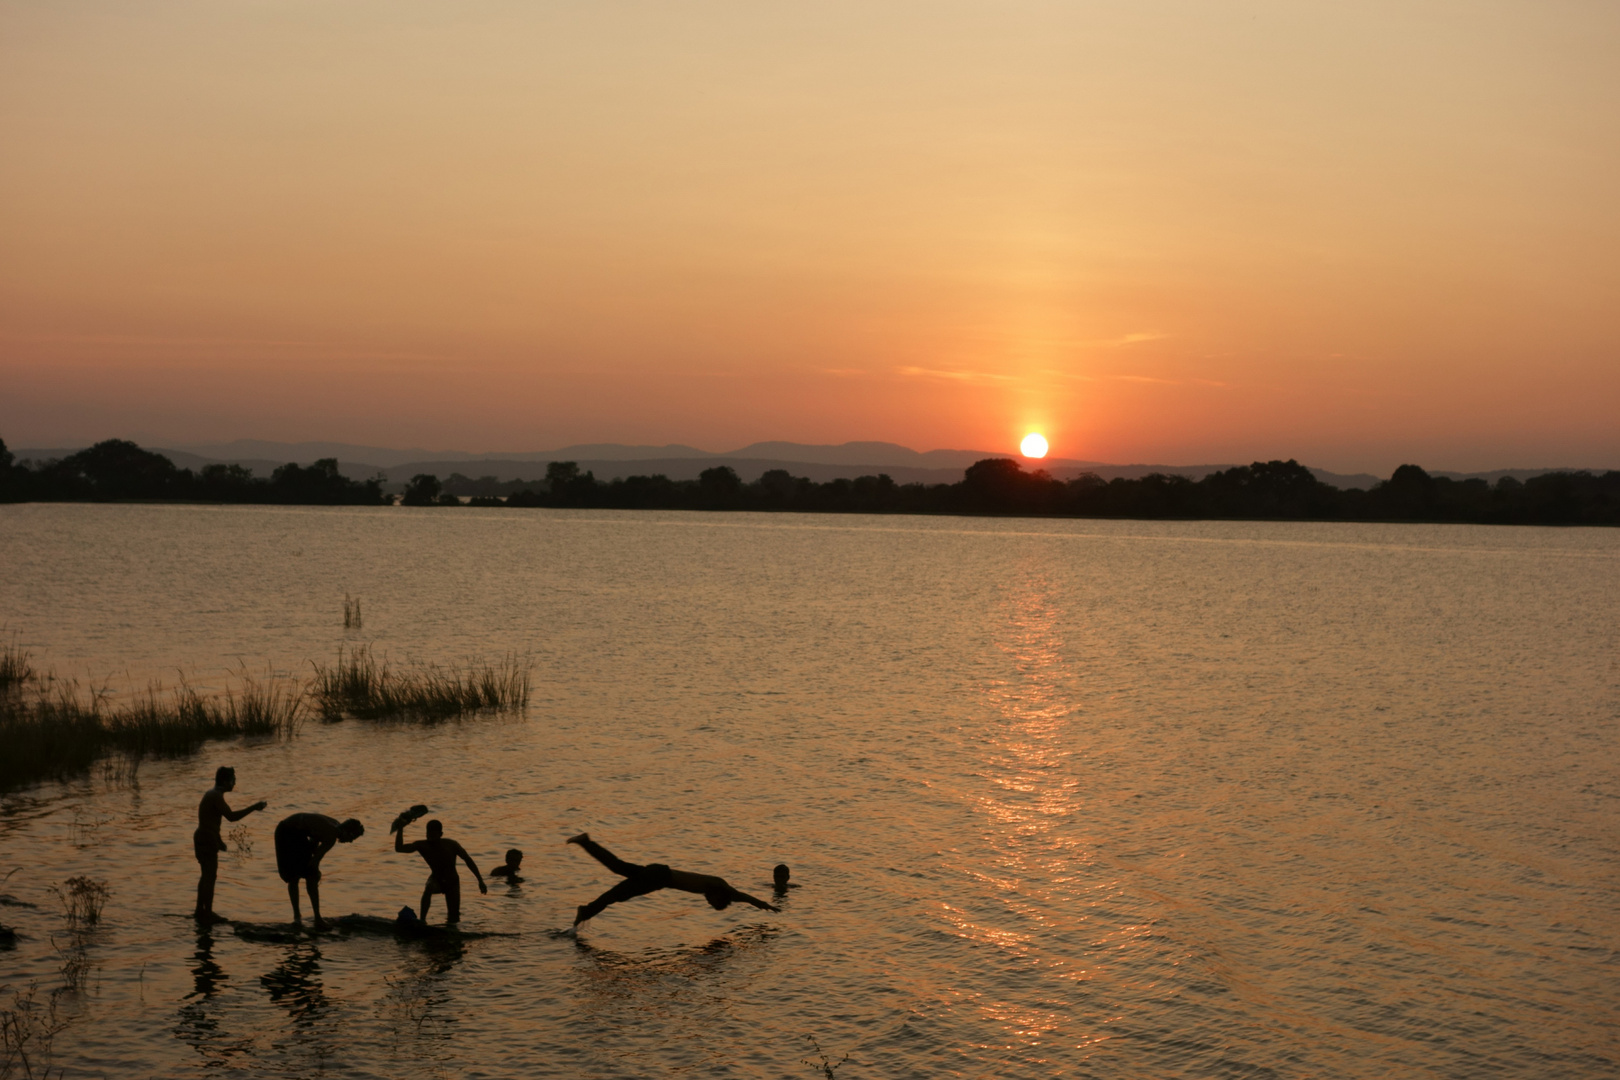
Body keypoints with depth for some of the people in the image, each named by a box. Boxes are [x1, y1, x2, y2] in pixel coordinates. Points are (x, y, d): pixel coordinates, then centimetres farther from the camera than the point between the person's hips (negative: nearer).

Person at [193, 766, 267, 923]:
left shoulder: (211, 794, 14)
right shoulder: (216, 796, -17)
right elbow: (231, 816, -26)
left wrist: (218, 840, 24)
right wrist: (254, 808, -24)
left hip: (204, 838, 10)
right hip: (207, 839, -10)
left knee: (206, 875, 17)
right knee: (210, 876, -5)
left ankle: (200, 911, 24)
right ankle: (207, 913, -2)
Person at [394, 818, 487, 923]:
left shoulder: (451, 845, -21)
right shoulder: (422, 845, -19)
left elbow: (468, 860, -11)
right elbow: (399, 848, -26)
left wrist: (480, 881, -12)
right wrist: (400, 829, -38)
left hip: (452, 883, 0)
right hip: (436, 880, 0)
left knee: (453, 919, 1)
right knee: (428, 888, -38)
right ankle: (422, 920, -31)